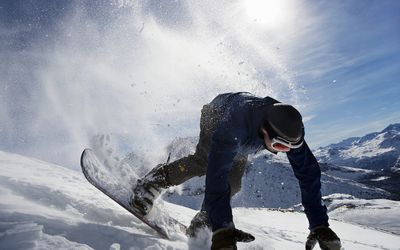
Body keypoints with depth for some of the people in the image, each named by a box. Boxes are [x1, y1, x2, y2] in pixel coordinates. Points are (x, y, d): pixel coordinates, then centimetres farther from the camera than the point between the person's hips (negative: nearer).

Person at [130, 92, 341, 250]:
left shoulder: (289, 130, -36)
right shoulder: (232, 128, -51)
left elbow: (309, 174, -31)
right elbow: (216, 178, -54)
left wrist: (320, 227, -32)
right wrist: (222, 232, -56)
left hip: (242, 140, 4)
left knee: (232, 183, -9)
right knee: (204, 161, -30)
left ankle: (201, 224, 6)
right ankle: (150, 183, -11)